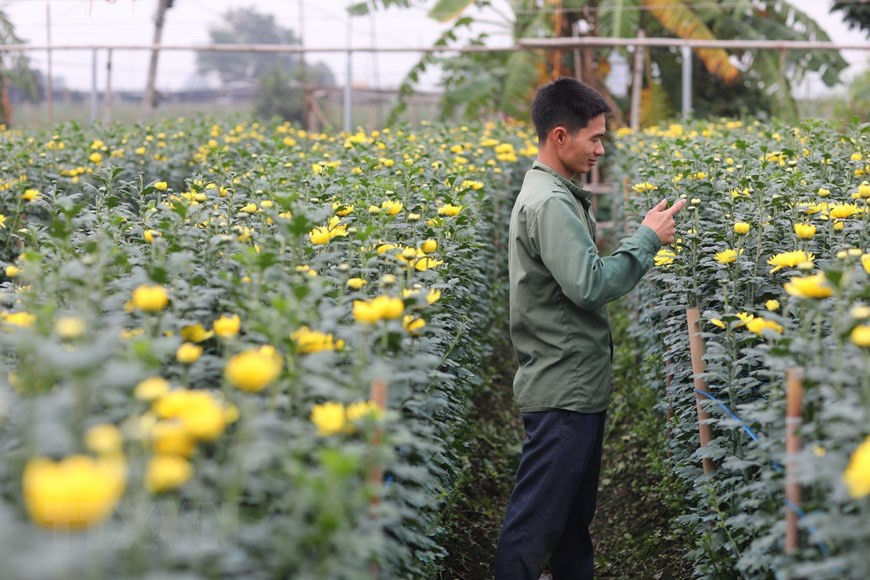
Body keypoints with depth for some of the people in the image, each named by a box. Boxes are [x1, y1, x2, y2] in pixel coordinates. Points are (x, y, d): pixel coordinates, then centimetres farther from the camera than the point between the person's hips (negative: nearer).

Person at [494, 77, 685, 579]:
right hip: (562, 391, -11)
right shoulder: (550, 203, -18)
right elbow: (590, 285, -26)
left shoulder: (555, 194, 14)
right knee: (535, 520, -6)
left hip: (578, 386, 11)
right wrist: (648, 239, -16)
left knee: (575, 514, 18)